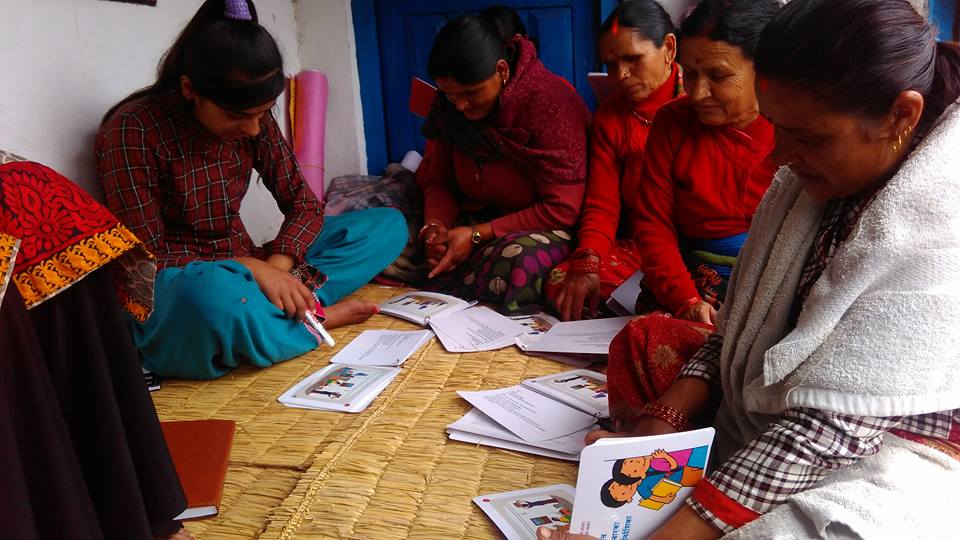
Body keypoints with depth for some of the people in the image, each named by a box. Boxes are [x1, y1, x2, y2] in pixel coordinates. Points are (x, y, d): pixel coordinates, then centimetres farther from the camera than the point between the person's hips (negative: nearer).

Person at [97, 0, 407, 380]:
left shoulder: (253, 120, -1)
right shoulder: (133, 132, -17)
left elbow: (304, 204, 1)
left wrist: (276, 264, -19)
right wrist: (251, 268, -26)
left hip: (241, 273, 6)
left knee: (387, 224, -2)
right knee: (212, 293, -44)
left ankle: (286, 307, -20)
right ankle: (311, 317, -15)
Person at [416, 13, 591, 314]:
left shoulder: (549, 104, -22)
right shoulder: (449, 105, -3)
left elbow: (562, 209, -21)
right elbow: (438, 181, 7)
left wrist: (477, 235, -23)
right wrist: (435, 227, -16)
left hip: (542, 227, -6)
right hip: (479, 216, 6)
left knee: (519, 261, -40)